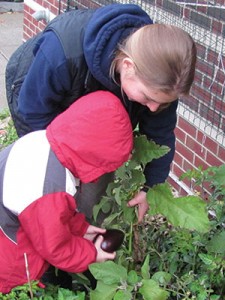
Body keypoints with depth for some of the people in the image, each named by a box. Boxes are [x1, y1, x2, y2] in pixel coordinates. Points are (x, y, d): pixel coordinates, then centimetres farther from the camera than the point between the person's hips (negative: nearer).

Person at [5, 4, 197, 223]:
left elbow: (159, 131, -16)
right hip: (36, 91, -3)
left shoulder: (156, 72, -32)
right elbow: (34, 109, -29)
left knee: (100, 179, 1)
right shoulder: (63, 52, -47)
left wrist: (151, 187, -13)